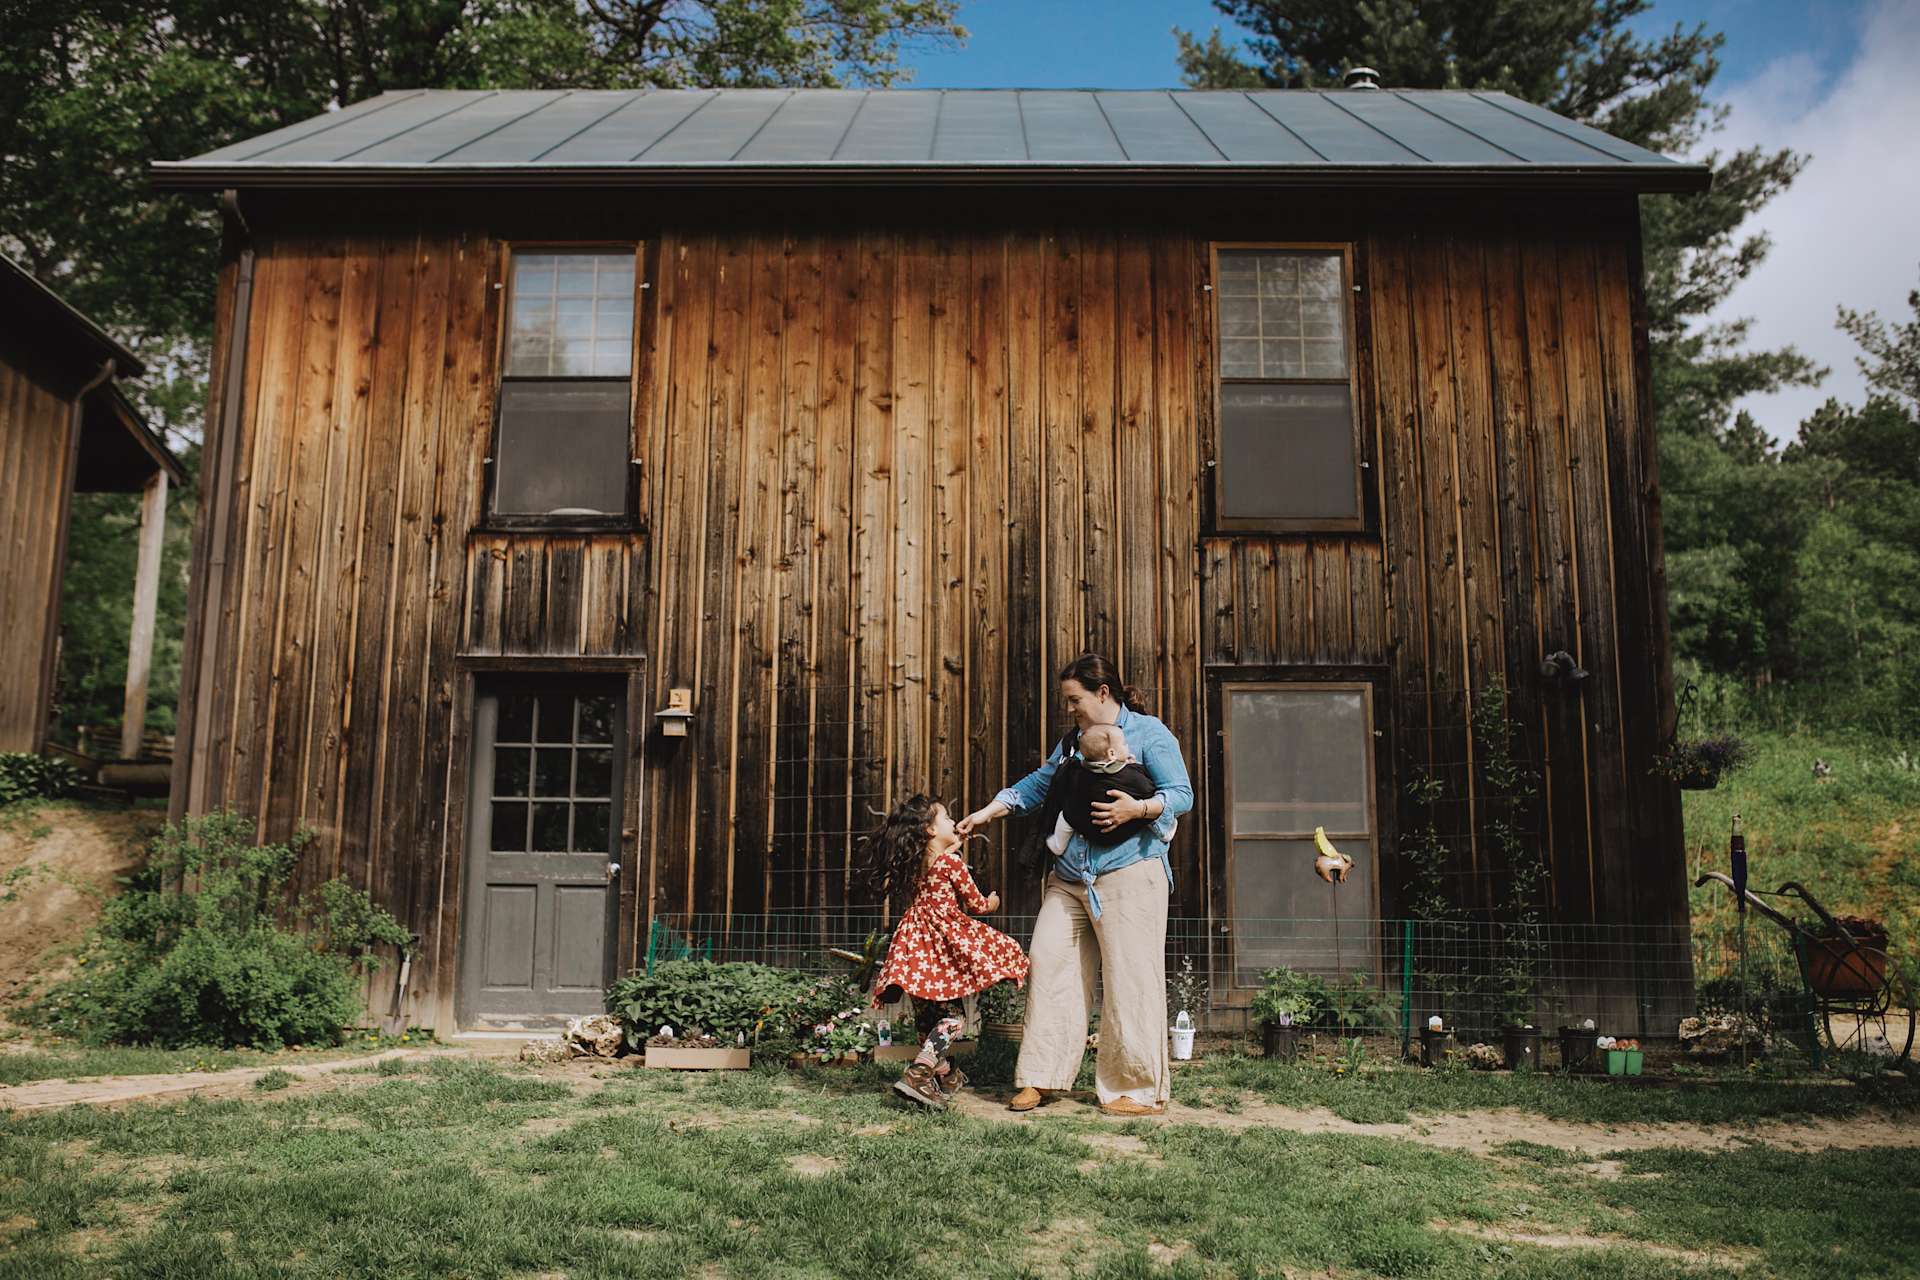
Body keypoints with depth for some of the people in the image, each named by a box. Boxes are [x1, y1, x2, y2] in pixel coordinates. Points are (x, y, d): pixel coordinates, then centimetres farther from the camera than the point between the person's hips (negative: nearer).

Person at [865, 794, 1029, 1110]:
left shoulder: (914, 864, 11)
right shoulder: (952, 862, -9)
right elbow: (974, 904, 0)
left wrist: (953, 846, 41)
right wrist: (992, 903, 20)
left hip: (916, 942, 8)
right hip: (944, 941, -8)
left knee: (929, 1012, 15)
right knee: (951, 1016, -6)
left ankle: (946, 1076, 29)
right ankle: (917, 1076, -20)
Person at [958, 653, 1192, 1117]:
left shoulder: (1148, 733, -1)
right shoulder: (1072, 741, 20)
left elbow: (1182, 794, -6)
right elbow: (1037, 784, 26)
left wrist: (1137, 808, -22)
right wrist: (986, 812, 19)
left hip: (1127, 874, -6)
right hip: (1068, 877, 7)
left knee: (1130, 981, -5)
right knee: (1050, 965, 0)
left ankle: (1140, 1089, 6)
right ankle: (1041, 1077, 9)